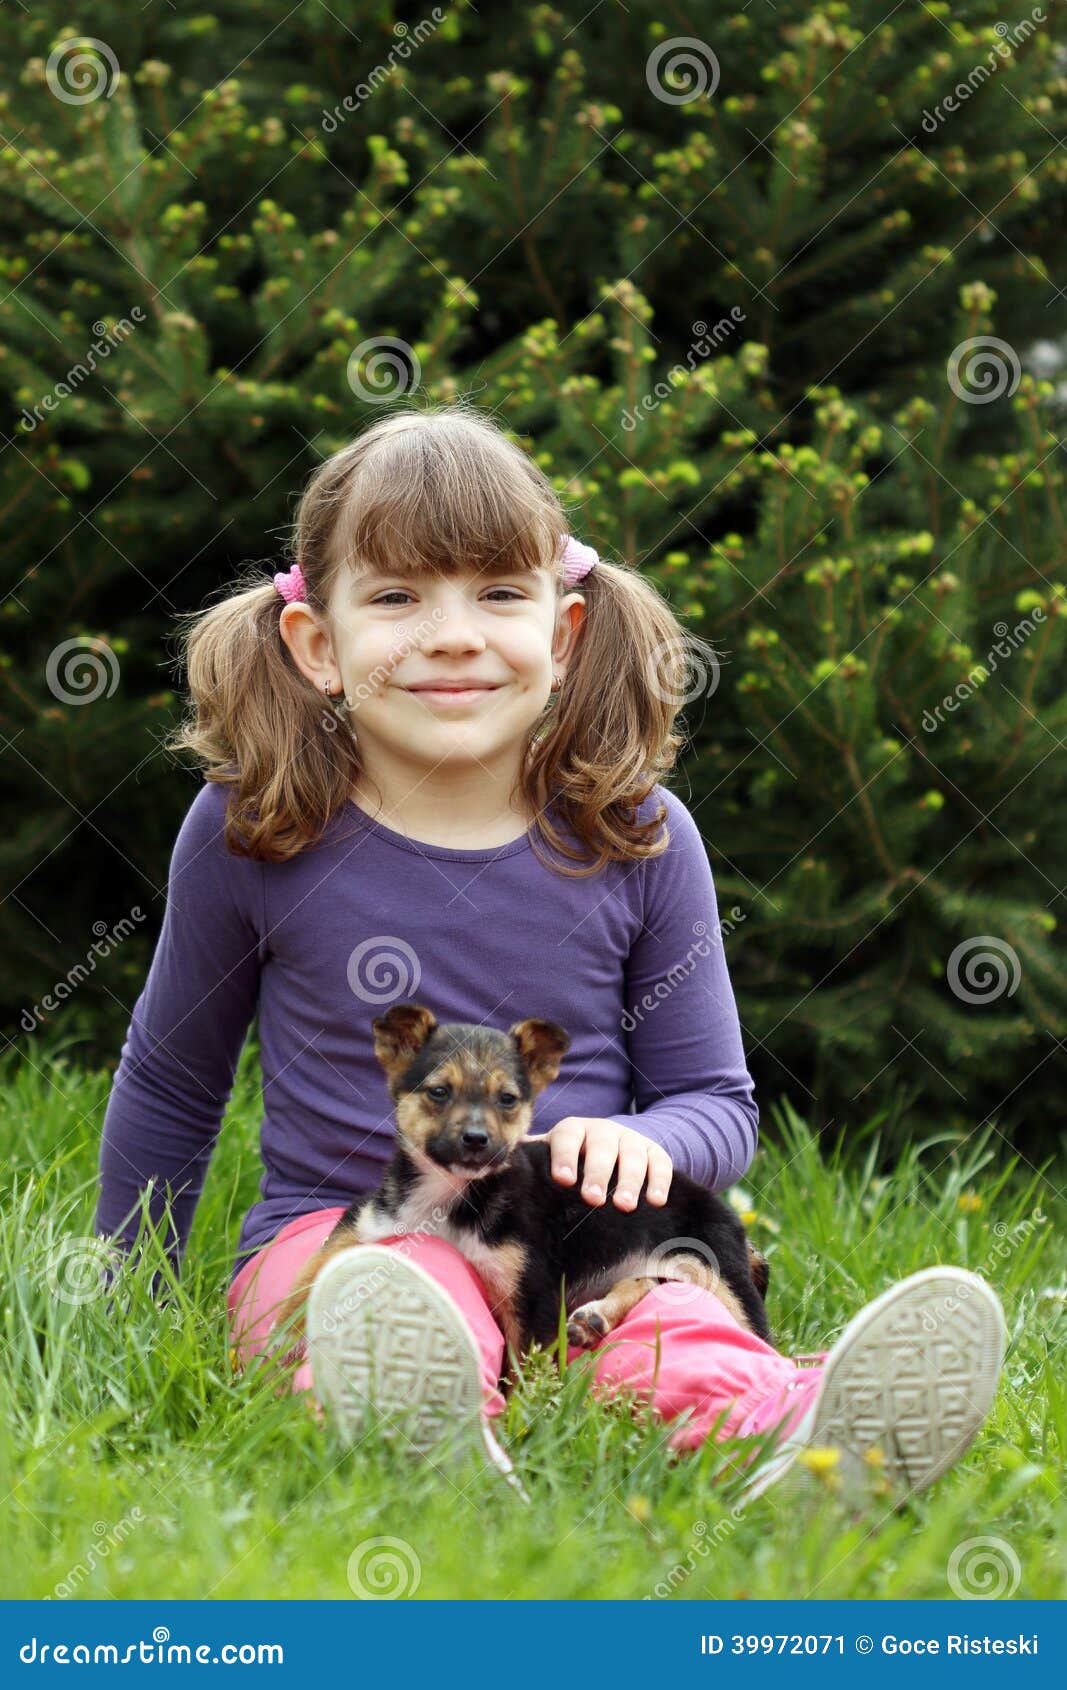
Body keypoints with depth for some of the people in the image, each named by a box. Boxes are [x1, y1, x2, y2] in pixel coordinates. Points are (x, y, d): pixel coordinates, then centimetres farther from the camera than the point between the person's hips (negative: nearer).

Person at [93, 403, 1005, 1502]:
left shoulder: (637, 838, 2)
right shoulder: (249, 834, 0)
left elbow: (718, 1101, 11)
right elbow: (170, 1083, 16)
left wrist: (643, 1144, -13)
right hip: (336, 1234, -1)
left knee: (664, 1319, -35)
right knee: (397, 1296, -38)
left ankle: (794, 1429, -66)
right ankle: (427, 1445, -71)